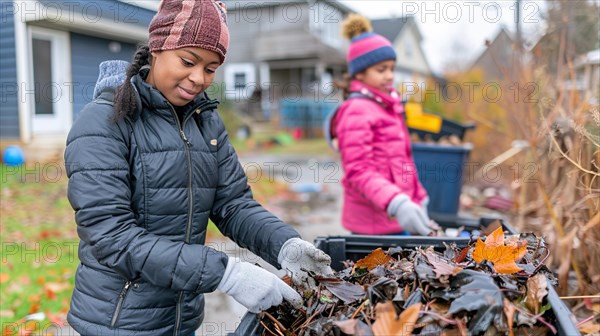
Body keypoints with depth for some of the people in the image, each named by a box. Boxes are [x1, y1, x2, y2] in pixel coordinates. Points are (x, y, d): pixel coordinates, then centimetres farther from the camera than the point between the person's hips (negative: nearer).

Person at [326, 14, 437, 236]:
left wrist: (418, 197, 21)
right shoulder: (357, 111, -12)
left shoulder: (387, 105, 17)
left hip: (396, 220, 9)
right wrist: (396, 204, -31)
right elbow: (358, 172, -20)